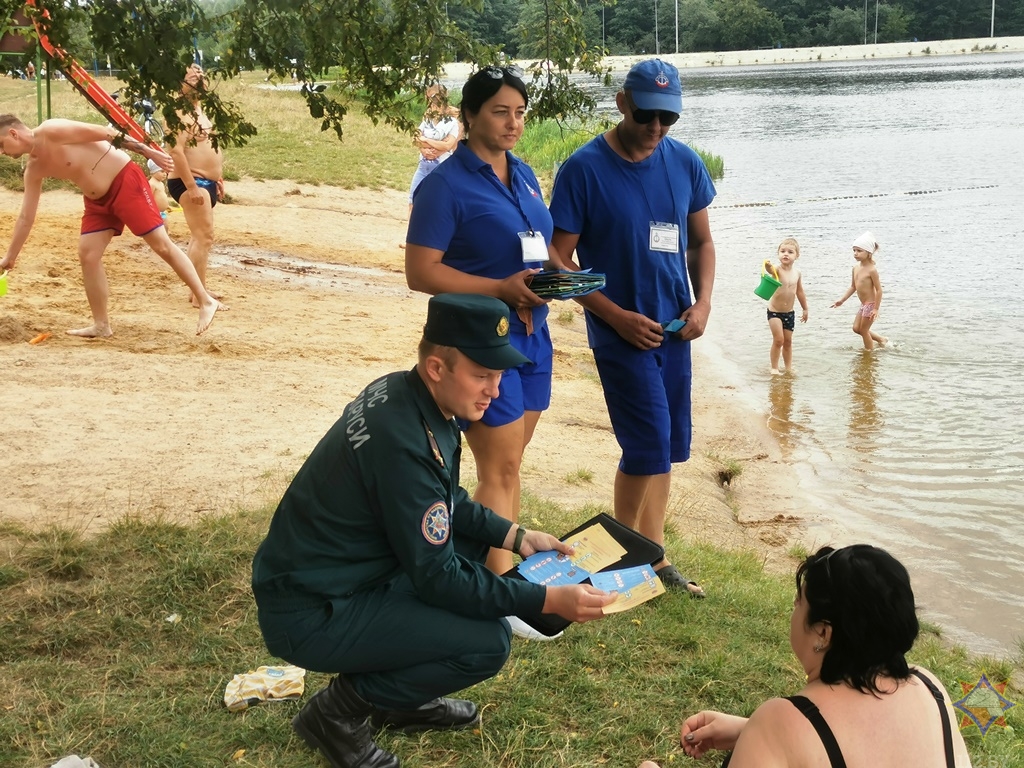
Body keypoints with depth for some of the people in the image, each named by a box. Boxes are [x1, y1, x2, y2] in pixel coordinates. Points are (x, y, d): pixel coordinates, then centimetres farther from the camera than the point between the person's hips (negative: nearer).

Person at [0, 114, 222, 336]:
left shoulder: (52, 131, -17)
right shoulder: (34, 169, 6)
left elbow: (105, 132, -17)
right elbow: (26, 218, 13)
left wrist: (148, 151, -18)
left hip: (125, 181, -8)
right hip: (97, 200, 8)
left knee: (162, 245, -7)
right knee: (87, 254, -2)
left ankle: (206, 301, -1)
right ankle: (102, 325, 7)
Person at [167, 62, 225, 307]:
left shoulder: (198, 109, 17)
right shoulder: (181, 112, -15)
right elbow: (177, 151, -25)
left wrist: (217, 179, 23)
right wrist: (191, 186, -28)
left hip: (206, 181, 11)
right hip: (190, 182, -11)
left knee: (199, 236, 15)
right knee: (204, 236, -13)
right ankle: (199, 294, -11)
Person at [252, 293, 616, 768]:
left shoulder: (401, 392, -1)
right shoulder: (403, 441, -28)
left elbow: (448, 505, 14)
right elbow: (437, 577, -22)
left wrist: (515, 536, 4)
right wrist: (549, 600, -21)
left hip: (324, 571, 10)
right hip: (308, 616, -10)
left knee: (473, 544, 15)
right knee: (489, 642, -15)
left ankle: (398, 702, 19)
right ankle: (340, 710, 1)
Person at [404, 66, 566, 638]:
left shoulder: (525, 175, 11)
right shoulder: (446, 185, -11)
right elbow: (421, 271, -15)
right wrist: (502, 289, -22)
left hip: (532, 333, 7)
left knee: (510, 461, 14)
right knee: (501, 467, -5)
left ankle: (503, 565, 25)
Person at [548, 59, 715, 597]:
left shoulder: (685, 164, 2)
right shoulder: (584, 169, -13)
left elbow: (701, 241, 13)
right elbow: (559, 261, -11)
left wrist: (703, 301, -3)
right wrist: (618, 316, -16)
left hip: (674, 327, 5)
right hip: (621, 330, -5)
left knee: (666, 446, 10)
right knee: (649, 444, -8)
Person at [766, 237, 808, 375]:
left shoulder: (797, 272, 1)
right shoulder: (777, 270, -16)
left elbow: (800, 292, 14)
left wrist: (805, 309, 20)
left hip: (789, 313, 5)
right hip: (774, 311, -5)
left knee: (788, 341, 13)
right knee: (778, 340, -9)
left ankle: (789, 367, 25)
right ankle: (774, 368, 5)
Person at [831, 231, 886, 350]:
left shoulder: (872, 270, -22)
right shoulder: (856, 268, 3)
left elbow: (879, 290, -21)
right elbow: (853, 287, 14)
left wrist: (876, 309, -23)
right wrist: (842, 300, 9)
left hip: (871, 304, -9)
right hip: (863, 304, 9)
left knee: (864, 330, 2)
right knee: (856, 328, 15)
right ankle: (881, 339, 29)